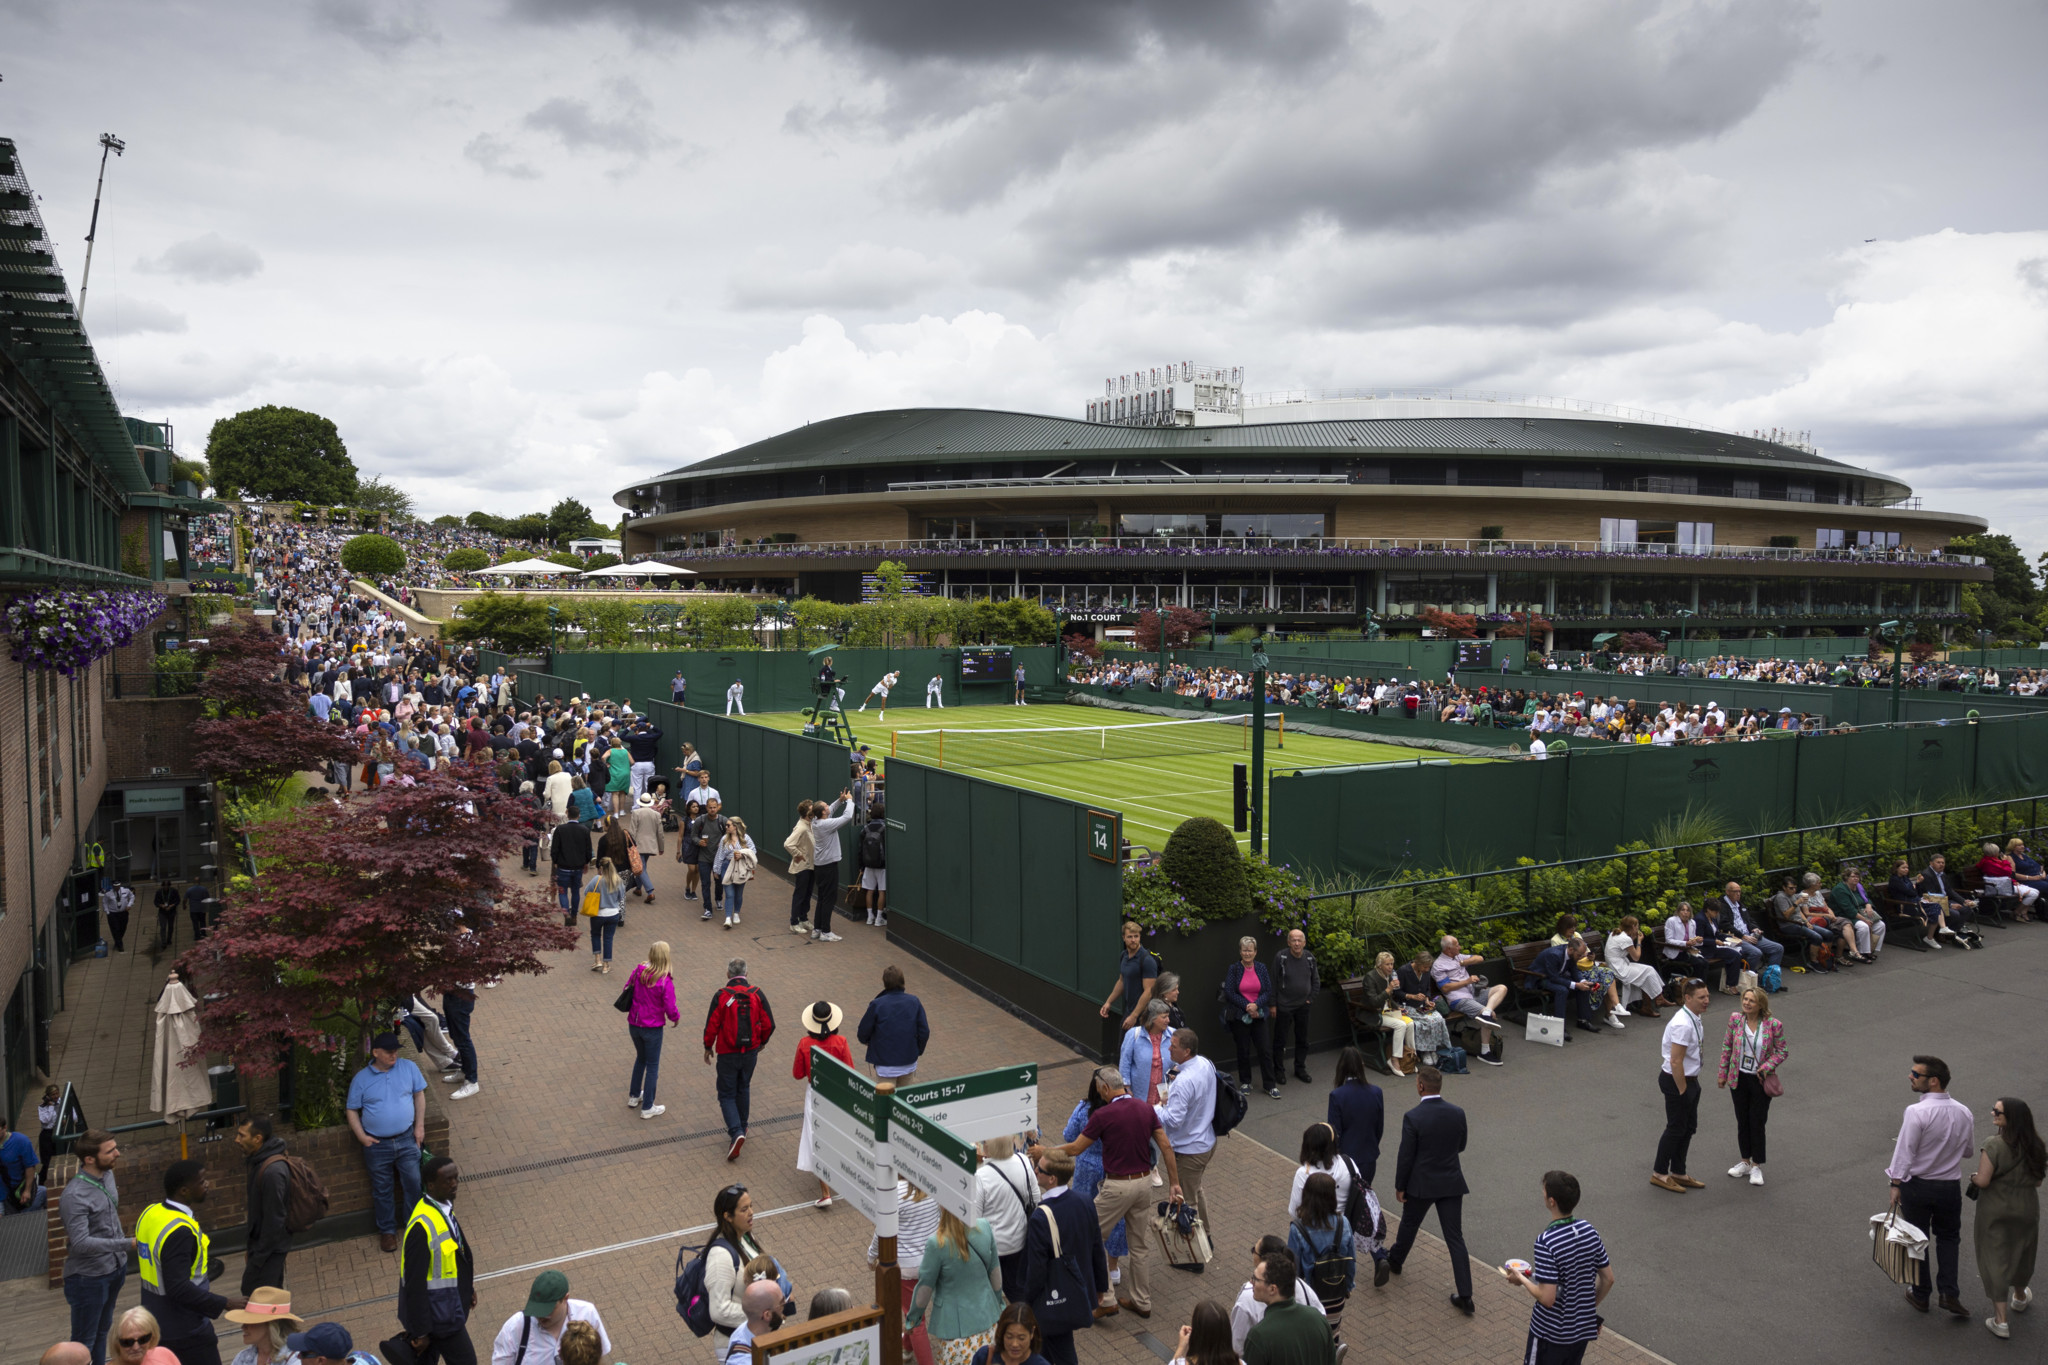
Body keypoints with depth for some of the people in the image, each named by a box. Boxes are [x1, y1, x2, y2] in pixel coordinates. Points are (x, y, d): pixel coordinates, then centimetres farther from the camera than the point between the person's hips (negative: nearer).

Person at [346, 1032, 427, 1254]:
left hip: (406, 1139, 1)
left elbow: (419, 1095, 5)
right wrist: (361, 1136, -8)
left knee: (413, 1183, 5)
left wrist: (419, 1125, 1)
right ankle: (387, 1230, 30)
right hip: (377, 1144, 0)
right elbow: (352, 1110, 2)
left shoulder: (408, 1067, -5)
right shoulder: (361, 1079, -7)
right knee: (382, 1190, 12)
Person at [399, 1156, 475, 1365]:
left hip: (446, 1304, 8)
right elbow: (415, 1283, -25)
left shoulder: (444, 1206, -3)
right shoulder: (422, 1227, -31)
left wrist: (467, 1288, 20)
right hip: (438, 1314, -8)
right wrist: (420, 1332, -19)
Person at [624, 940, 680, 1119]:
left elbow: (627, 989, 5)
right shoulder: (666, 982, -22)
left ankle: (634, 1097, 40)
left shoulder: (638, 971, -9)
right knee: (652, 1066, 10)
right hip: (652, 1028, -5)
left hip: (633, 1024, 5)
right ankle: (647, 1108, 18)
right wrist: (676, 1019, 4)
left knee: (641, 1058, 28)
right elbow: (670, 1008, -17)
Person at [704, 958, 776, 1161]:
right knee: (743, 1089, 23)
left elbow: (711, 1026, -11)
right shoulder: (756, 994, -6)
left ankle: (736, 1132, -12)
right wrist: (761, 1042, 15)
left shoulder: (721, 995, -14)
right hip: (750, 1052, 3)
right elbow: (769, 1024, -4)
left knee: (727, 1095, 6)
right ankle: (740, 1128, 35)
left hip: (727, 1054, -3)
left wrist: (708, 1047, 6)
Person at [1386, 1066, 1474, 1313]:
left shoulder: (1413, 1117, -21)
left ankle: (1394, 1262, 46)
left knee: (1409, 1225, 22)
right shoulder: (1457, 1113, -8)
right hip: (1451, 1183, 3)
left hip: (1421, 1184, -3)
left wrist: (1399, 1187, -2)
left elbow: (1406, 1156, -15)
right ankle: (1465, 1296, 5)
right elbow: (1460, 1146, 7)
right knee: (1455, 1238, 7)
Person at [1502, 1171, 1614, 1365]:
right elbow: (1608, 1279, 4)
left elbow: (1547, 1298, -26)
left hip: (1550, 1333, -6)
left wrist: (1521, 1279, -9)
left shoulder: (1546, 1242, -26)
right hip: (1583, 1328, 6)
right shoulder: (1590, 1231, -6)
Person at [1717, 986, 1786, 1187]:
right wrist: (1723, 1073, 5)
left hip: (1761, 1080, -3)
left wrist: (1766, 1067, -19)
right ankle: (1745, 1161, 29)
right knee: (1742, 1121, 14)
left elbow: (1781, 1051, -5)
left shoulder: (1773, 1025, -15)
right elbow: (1727, 1046, 3)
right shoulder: (1735, 1019, -7)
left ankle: (1757, 1166, 19)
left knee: (1757, 1123, 4)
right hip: (1739, 1078, 3)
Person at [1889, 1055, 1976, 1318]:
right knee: (1948, 1237, 22)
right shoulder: (1964, 1112, -6)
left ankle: (1920, 1295, 24)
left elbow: (1905, 1152, -20)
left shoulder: (1917, 1112, -24)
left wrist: (1896, 1184, -12)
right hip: (1950, 1186, 4)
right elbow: (1968, 1150, 7)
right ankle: (1949, 1293, 14)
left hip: (1916, 1185, -4)